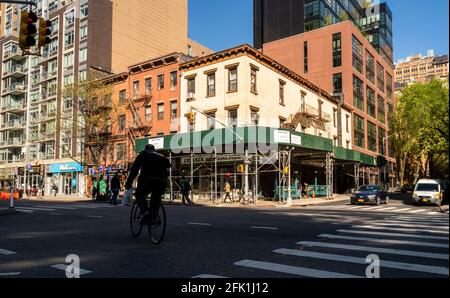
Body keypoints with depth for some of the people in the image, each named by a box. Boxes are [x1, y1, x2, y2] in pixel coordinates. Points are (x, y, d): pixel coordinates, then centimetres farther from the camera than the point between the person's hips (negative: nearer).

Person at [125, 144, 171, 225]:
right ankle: (155, 218, 4)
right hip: (162, 181, 4)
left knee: (139, 195, 16)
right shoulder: (161, 157, 31)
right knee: (156, 199, 23)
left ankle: (145, 212, -8)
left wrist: (128, 183, 13)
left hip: (147, 179, -3)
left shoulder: (143, 154, 20)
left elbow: (134, 168, 12)